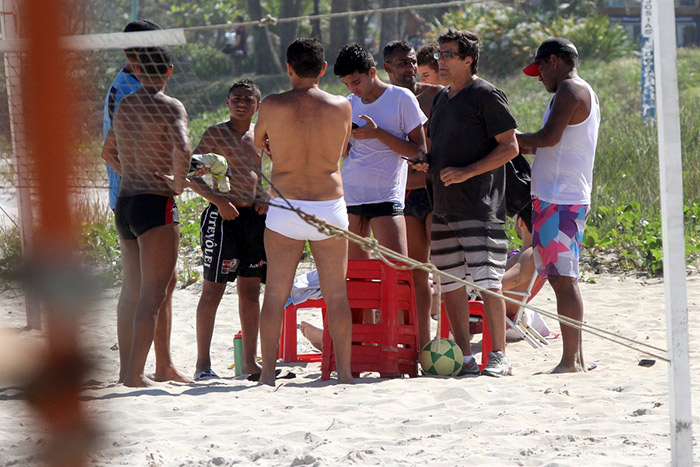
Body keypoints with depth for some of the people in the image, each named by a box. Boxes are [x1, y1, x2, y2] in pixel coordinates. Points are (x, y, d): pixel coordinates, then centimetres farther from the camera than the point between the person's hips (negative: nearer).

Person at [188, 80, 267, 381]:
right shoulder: (215, 134, -4)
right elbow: (191, 174, -7)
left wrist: (267, 199, 5)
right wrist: (219, 201, -18)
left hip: (255, 217, 6)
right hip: (223, 216, -6)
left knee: (251, 289, 9)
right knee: (213, 289, -4)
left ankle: (249, 361, 16)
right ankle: (203, 363, 0)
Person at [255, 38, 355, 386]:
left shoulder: (272, 106, -6)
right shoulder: (342, 107, -1)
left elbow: (257, 143, 12)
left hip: (284, 209, -1)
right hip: (329, 207, 1)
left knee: (275, 294, 6)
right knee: (336, 295, 8)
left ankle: (268, 372, 5)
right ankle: (343, 371, 7)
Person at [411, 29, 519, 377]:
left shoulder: (486, 96, -6)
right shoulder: (441, 99, 19)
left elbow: (510, 147, -10)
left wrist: (467, 172, -17)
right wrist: (424, 161, 7)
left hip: (479, 206, -8)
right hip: (443, 205, 8)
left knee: (486, 282, -11)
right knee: (449, 285, 6)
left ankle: (498, 356, -7)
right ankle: (463, 356, 12)